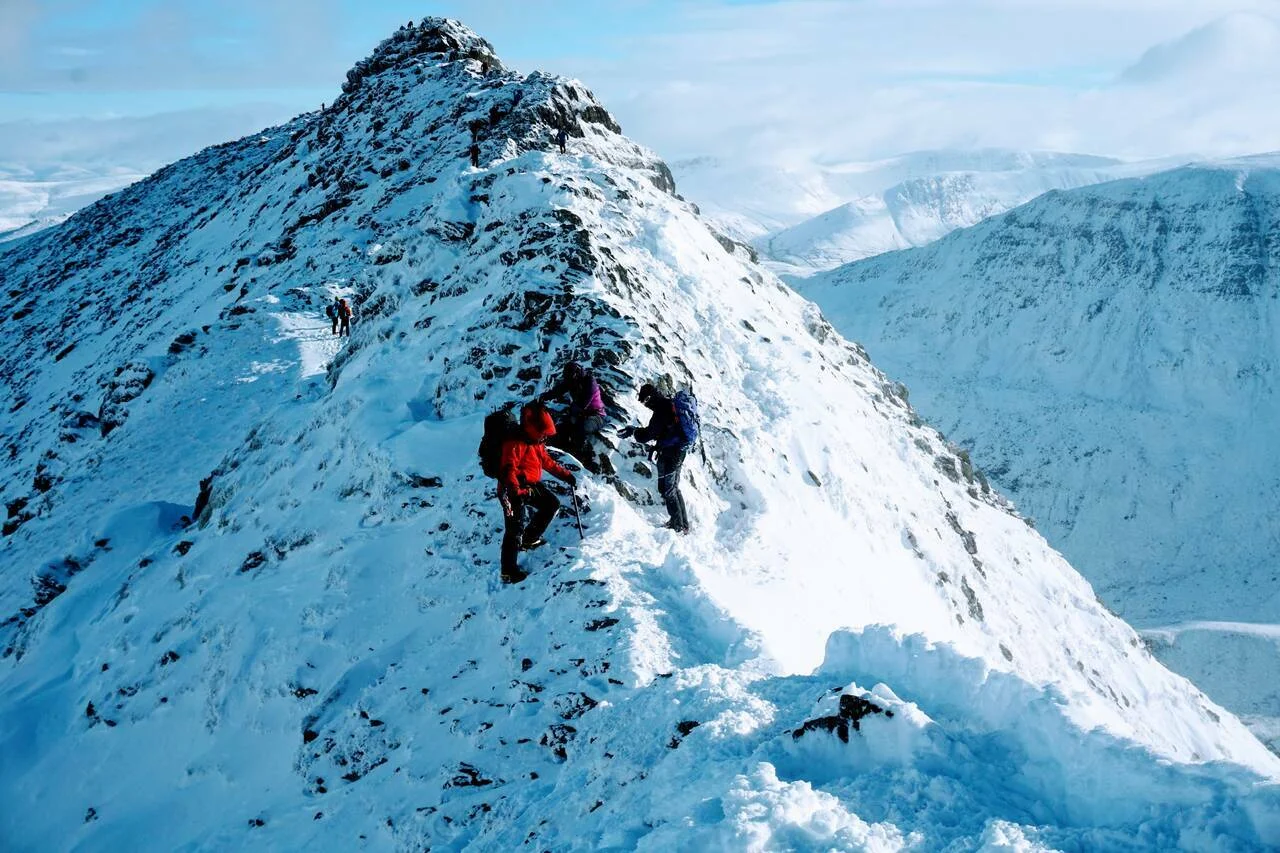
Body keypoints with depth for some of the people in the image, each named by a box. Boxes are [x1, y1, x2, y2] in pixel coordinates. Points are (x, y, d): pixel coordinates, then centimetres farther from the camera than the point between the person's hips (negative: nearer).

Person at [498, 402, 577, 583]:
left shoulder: (537, 443, 11)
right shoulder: (514, 444, -19)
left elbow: (548, 462, 23)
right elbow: (508, 469, -28)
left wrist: (566, 475, 21)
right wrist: (516, 491, -40)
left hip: (531, 486, 10)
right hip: (514, 489, -10)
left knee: (552, 504, 16)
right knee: (516, 528, -13)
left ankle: (530, 538, 26)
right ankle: (508, 572, -11)